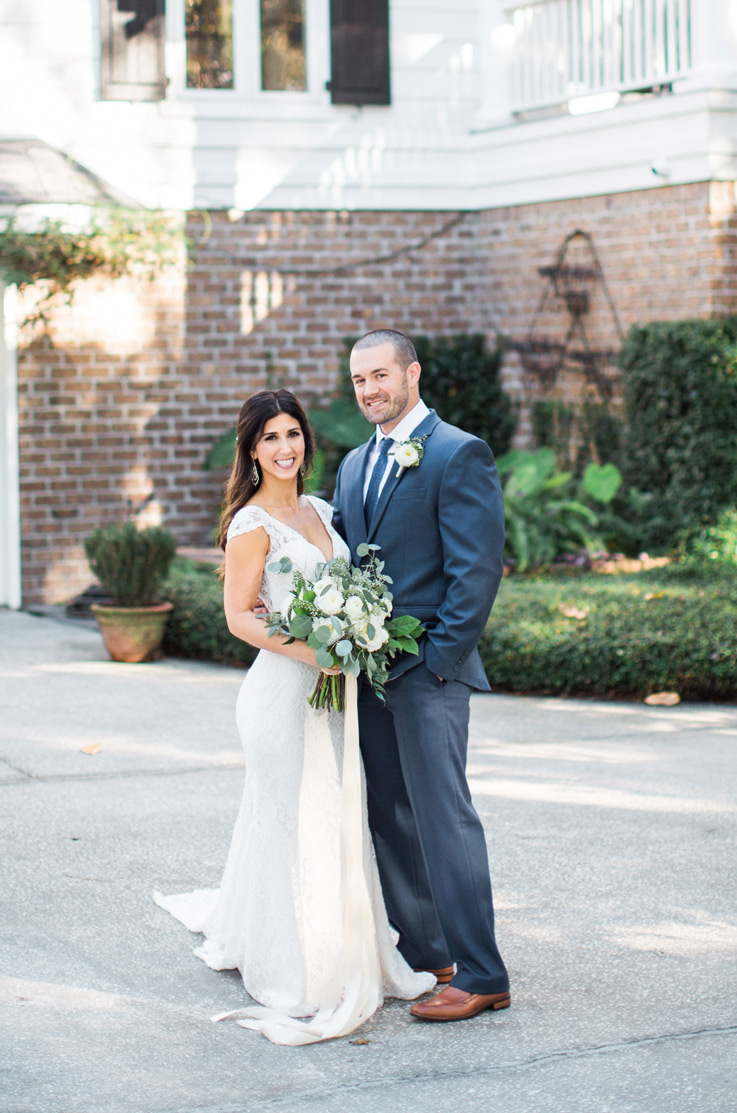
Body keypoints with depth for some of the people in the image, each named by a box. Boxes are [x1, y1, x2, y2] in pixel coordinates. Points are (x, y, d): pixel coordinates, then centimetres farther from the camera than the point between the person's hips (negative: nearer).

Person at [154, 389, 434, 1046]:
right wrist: (306, 650, -24)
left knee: (338, 816, 10)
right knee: (296, 821, -1)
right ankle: (296, 974, 10)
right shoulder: (252, 523, -10)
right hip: (284, 688, -7)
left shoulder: (318, 510, 13)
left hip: (333, 687, 8)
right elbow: (239, 616, -12)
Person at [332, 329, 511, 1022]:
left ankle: (479, 975, -3)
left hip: (427, 674, -8)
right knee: (387, 816, 12)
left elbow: (478, 569, -13)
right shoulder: (354, 464, 17)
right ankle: (420, 951, 22)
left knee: (443, 816, -8)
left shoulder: (459, 455, -8)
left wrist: (437, 659, -16)